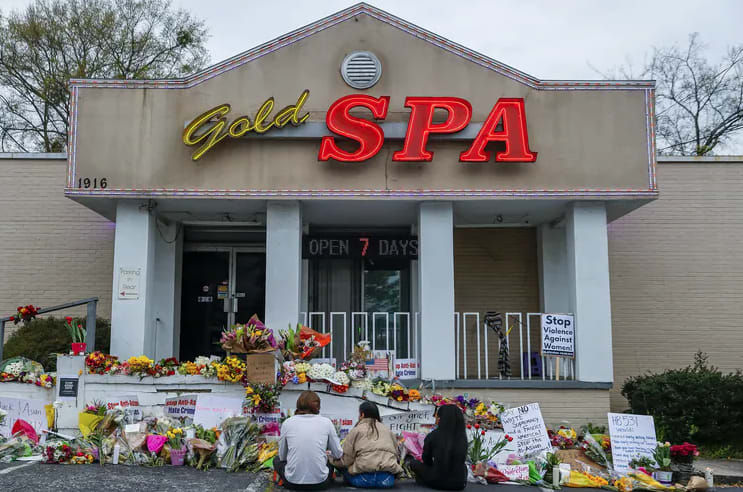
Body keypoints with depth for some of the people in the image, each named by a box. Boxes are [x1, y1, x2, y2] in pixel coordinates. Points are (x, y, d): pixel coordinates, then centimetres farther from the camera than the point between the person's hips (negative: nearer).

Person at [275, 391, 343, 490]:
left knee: (277, 460, 31)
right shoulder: (326, 422, -3)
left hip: (292, 483, -1)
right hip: (320, 483, 1)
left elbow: (282, 456, 8)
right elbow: (338, 454, 6)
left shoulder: (287, 422, -1)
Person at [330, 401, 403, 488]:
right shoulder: (387, 430, 19)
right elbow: (397, 454, 17)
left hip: (364, 478, -4)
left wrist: (331, 458, 22)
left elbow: (345, 459, 4)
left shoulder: (356, 430, 7)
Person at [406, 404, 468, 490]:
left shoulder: (432, 437, -11)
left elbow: (426, 460, 6)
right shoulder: (463, 437, -4)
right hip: (460, 484, 3)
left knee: (415, 463, 20)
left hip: (437, 482, -2)